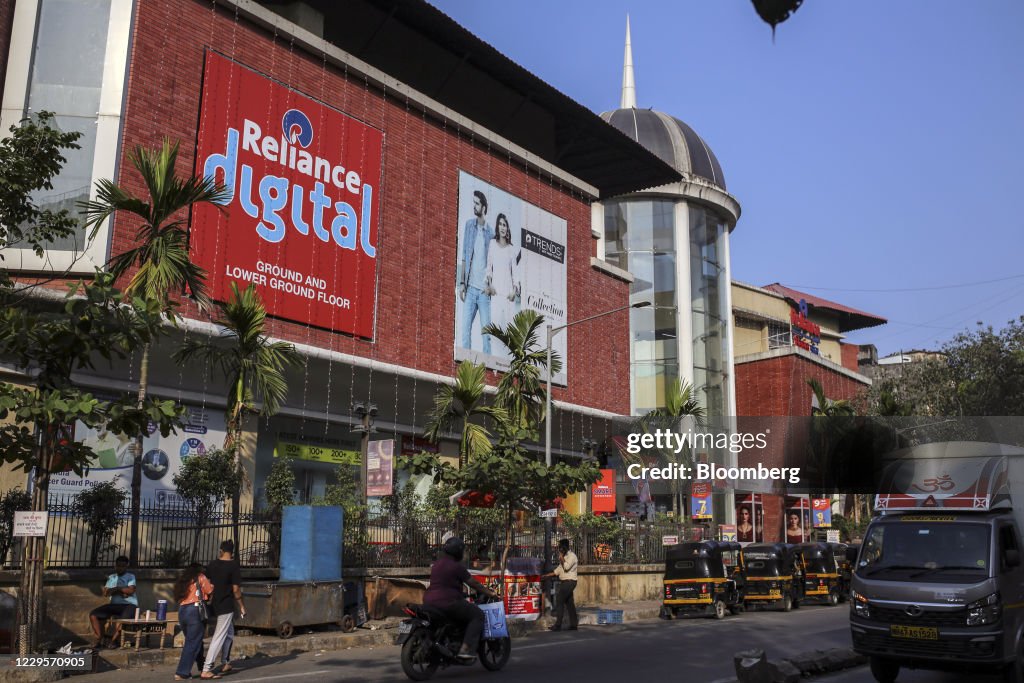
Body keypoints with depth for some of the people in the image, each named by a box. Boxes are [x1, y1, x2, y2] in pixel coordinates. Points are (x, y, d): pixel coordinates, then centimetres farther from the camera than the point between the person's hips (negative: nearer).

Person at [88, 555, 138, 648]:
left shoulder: (131, 577, 8)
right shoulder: (111, 577, 19)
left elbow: (131, 590, -9)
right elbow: (105, 593, 4)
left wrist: (115, 589, -4)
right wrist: (121, 591, -9)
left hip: (129, 605, -5)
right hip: (114, 605, 5)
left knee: (125, 617, -37)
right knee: (93, 614, -12)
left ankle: (113, 640, -22)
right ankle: (99, 639, -10)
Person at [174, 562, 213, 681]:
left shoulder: (182, 580, 21)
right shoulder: (200, 577, 5)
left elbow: (178, 598, 14)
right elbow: (210, 591, 0)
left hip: (182, 611, 7)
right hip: (195, 611, -7)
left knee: (193, 641, 16)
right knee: (193, 643, -2)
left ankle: (203, 669, 25)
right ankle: (182, 673, -5)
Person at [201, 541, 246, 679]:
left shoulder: (212, 565, 3)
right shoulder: (234, 566, -11)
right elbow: (236, 589, -13)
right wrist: (241, 606, -2)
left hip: (213, 604, 6)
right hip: (226, 606, -6)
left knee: (229, 632, 23)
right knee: (219, 637, -3)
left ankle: (226, 663, 30)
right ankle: (206, 670, -7)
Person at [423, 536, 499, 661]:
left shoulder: (436, 563, 16)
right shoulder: (457, 566, -8)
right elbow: (474, 583, -3)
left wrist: (461, 593, 39)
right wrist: (490, 593, 9)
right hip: (447, 602, -9)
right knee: (477, 615, -2)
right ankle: (466, 649, -15)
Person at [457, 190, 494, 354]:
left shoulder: (491, 232, 3)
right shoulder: (469, 225, 8)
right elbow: (464, 257, 9)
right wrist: (462, 283, 1)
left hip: (484, 289, -1)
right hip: (470, 287, 1)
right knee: (465, 328, -1)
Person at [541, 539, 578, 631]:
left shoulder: (572, 556, -10)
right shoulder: (564, 557, 17)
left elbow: (566, 567, -25)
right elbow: (557, 571, 19)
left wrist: (561, 557, -12)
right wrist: (545, 576, 14)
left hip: (569, 582, -9)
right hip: (564, 582, 9)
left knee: (559, 601, -12)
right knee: (569, 603, 9)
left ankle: (558, 625, -13)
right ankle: (574, 624, 12)